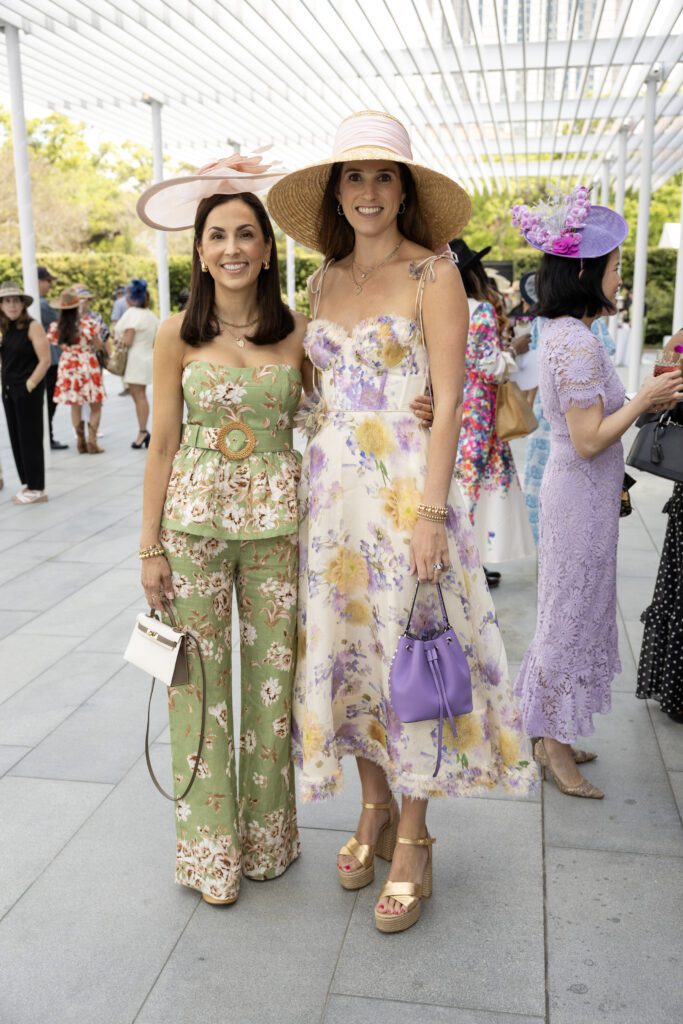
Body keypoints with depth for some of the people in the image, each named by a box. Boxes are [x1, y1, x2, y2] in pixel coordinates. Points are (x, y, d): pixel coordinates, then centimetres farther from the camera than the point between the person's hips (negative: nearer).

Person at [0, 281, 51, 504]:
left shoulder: (32, 326, -10)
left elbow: (45, 361, -14)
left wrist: (29, 385, -15)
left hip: (28, 392, -7)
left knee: (30, 439, -1)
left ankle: (37, 489, 6)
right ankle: (27, 483, 20)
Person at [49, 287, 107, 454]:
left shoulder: (55, 326, -2)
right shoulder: (88, 322, -12)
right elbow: (99, 346, -7)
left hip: (67, 367, 3)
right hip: (87, 366, -3)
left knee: (75, 406, 11)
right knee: (95, 405, 6)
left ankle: (81, 442, 14)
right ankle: (92, 441, -1)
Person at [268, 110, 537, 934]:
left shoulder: (434, 275, -4)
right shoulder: (324, 280, 12)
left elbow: (447, 403, -10)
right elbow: (313, 387, 14)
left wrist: (431, 512, -17)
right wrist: (310, 486, 9)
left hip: (406, 487, -5)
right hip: (330, 488, 6)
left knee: (407, 650, 0)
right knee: (344, 644, 10)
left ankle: (412, 840, 18)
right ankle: (374, 811, 30)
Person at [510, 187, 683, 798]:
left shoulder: (561, 335, 11)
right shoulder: (579, 342, -20)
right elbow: (589, 440, -23)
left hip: (577, 492, 10)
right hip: (583, 499, -10)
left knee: (570, 613, 17)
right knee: (573, 615, 1)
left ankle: (552, 736, 30)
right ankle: (557, 746, 17)